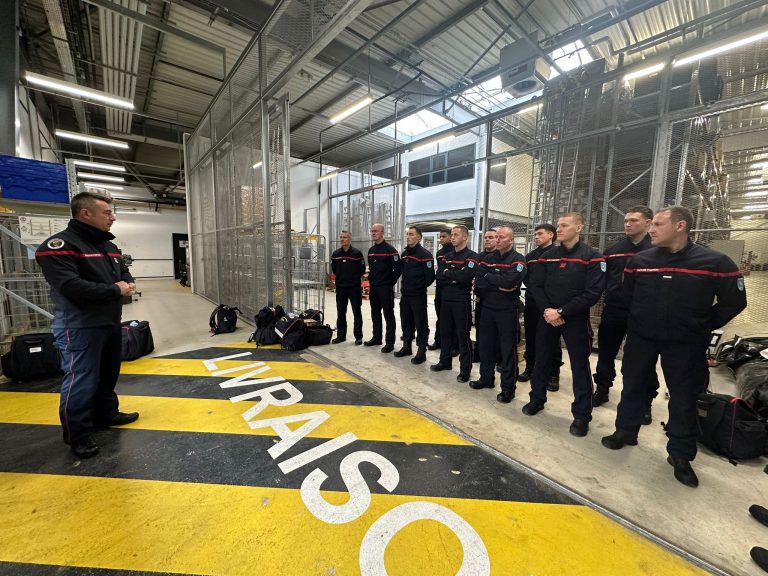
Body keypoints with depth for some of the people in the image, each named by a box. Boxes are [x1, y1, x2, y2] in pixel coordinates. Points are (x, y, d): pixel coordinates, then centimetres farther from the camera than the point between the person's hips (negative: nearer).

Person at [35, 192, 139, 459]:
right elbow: (71, 286, -27)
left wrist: (129, 284, -8)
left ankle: (106, 414, 37)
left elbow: (125, 273, 16)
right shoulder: (59, 245, -16)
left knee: (108, 374, 19)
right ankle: (78, 435, 16)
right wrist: (115, 290, -17)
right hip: (79, 327, -8)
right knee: (81, 381, 0)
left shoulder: (109, 245, 11)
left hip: (110, 323, 8)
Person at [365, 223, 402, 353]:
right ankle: (377, 338, 27)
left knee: (388, 315, -1)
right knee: (375, 313, 14)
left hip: (385, 287, -7)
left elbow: (398, 268, -13)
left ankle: (390, 342, 5)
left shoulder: (389, 249, -11)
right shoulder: (371, 250, 12)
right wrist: (371, 278, 13)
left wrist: (391, 282, -7)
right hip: (373, 287, 8)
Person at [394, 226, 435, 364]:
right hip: (405, 294, 8)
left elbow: (430, 276, -14)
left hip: (418, 295, -7)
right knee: (406, 322, 15)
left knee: (420, 323, 1)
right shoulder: (404, 253, 13)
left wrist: (421, 286, -3)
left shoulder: (425, 254, -12)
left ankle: (421, 351, 11)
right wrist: (405, 286, 14)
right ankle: (407, 346, 29)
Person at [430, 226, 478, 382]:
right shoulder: (448, 256, 14)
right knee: (445, 332, 14)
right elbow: (440, 276, 3)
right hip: (446, 299, 6)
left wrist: (448, 273, -7)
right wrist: (455, 278, -13)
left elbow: (464, 276, -22)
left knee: (463, 335, 1)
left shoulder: (471, 256, -7)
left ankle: (465, 369, 12)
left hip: (462, 301, -6)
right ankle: (445, 361, 30)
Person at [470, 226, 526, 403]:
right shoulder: (488, 258, 9)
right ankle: (486, 378, 30)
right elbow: (477, 283, -2)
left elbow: (510, 280, -23)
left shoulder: (518, 259, -5)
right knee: (486, 344, 13)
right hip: (487, 308, 5)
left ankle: (508, 387, 15)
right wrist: (499, 285, -14)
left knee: (508, 348, 3)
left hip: (508, 310, -5)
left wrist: (489, 277, -9)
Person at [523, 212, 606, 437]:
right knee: (542, 359, 13)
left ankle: (581, 414, 21)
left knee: (580, 366, 5)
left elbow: (593, 293, -14)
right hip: (548, 317, 4)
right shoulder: (548, 255, 5)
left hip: (576, 319, -4)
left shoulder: (592, 256, -7)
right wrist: (547, 310, -12)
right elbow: (536, 285, 2)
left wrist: (561, 312, -18)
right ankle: (537, 399, 31)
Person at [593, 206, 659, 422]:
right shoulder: (613, 251, 7)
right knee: (605, 354, 11)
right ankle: (602, 390, 28)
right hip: (613, 312, 3)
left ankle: (645, 402, 25)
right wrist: (609, 295, 0)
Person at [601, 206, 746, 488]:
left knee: (684, 398, 9)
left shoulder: (715, 262, -9)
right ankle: (626, 431, 31)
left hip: (685, 343, -1)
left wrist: (704, 327, 1)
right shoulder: (639, 260, -4)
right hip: (640, 337, 2)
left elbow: (735, 301, 1)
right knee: (633, 386, 12)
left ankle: (681, 455, 26)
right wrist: (640, 319, 11)